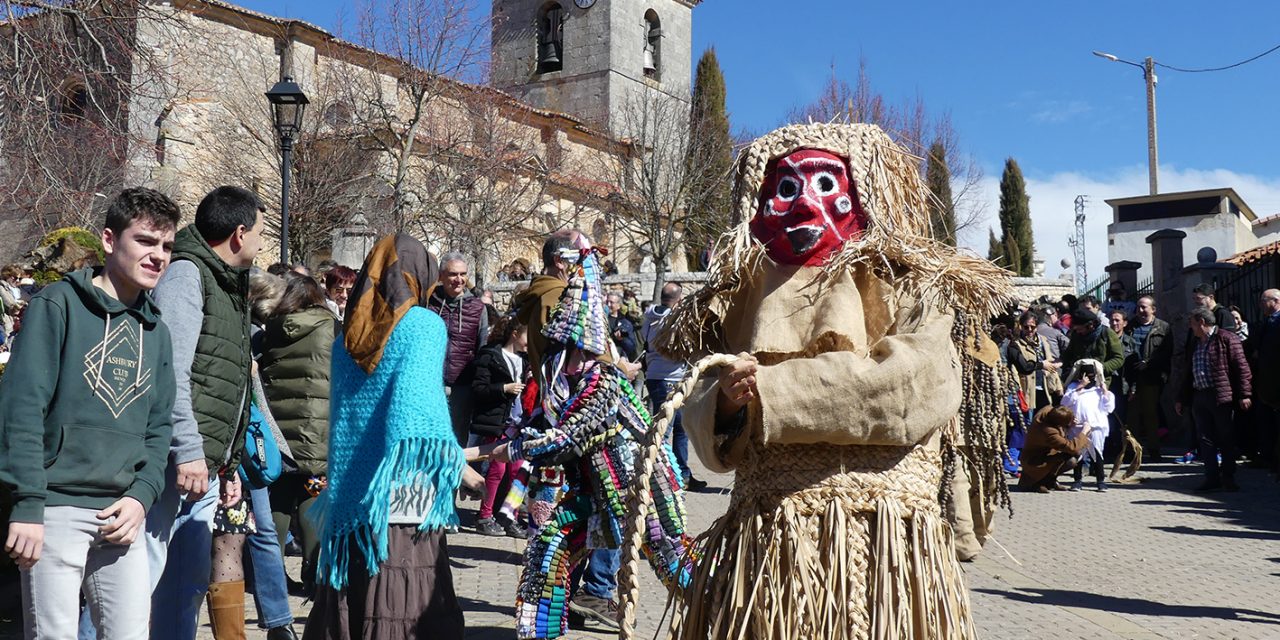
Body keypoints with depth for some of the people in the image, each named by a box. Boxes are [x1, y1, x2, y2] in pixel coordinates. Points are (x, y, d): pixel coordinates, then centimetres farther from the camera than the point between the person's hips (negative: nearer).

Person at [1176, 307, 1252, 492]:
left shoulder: (1226, 338, -5)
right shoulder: (1195, 345, 18)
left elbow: (1242, 367, -9)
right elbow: (1189, 374, 23)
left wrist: (1245, 394, -14)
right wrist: (1181, 399, 21)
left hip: (1221, 397, -7)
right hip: (1199, 397, 7)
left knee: (1226, 439, 2)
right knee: (1206, 440, 6)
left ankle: (1228, 479, 10)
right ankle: (1212, 478, 9)